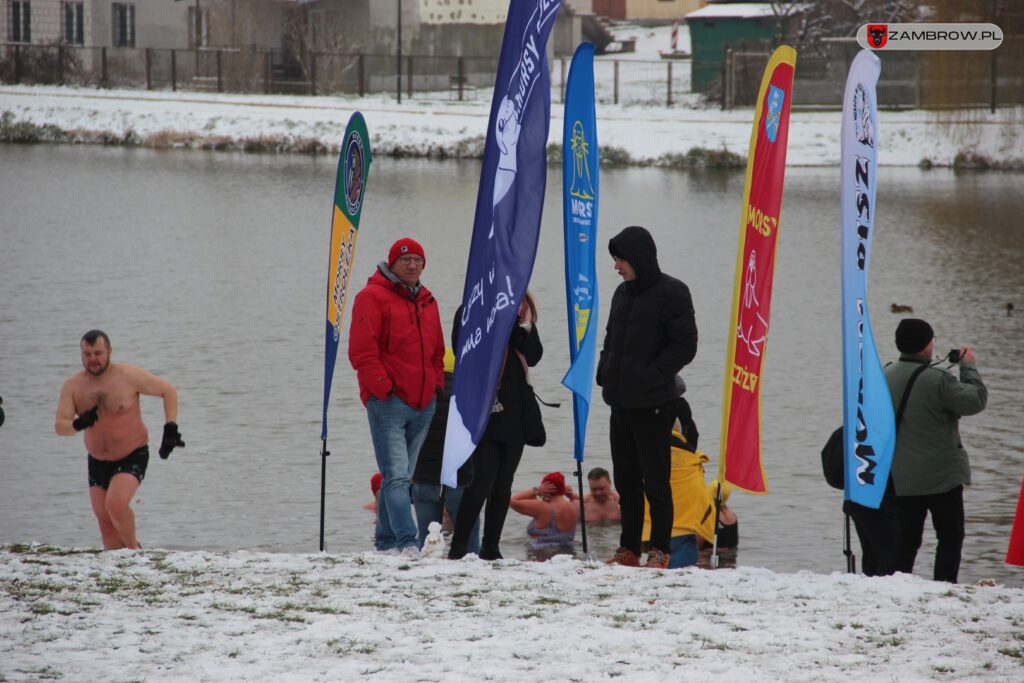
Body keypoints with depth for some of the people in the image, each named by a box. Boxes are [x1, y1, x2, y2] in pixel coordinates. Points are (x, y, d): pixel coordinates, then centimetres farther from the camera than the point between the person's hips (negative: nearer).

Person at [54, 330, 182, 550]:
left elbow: (168, 391, -4)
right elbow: (59, 426, -12)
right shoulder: (72, 386, -6)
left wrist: (170, 429, -13)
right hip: (97, 463, 5)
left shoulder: (129, 376, -15)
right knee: (104, 520, 6)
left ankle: (133, 548, -2)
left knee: (116, 505, -25)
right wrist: (78, 424, -35)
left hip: (132, 457, -5)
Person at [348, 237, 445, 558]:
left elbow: (437, 350, 28)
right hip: (388, 402, -7)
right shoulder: (373, 297, -4)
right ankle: (407, 542, -22)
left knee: (401, 476, 10)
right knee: (396, 476, -14)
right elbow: (362, 351, -10)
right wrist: (382, 388, -15)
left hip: (423, 405, 7)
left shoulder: (427, 301, 19)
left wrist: (437, 383, 15)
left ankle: (386, 541, 16)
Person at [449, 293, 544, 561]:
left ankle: (491, 548, 11)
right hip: (484, 410, -5)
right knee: (484, 479, -13)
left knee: (503, 483, 6)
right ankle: (458, 547, -8)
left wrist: (516, 325, -9)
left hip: (517, 408, 5)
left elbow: (534, 355, 2)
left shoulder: (523, 311, 14)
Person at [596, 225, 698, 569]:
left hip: (652, 404, -8)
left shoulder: (672, 293, -9)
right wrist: (604, 373, 8)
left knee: (655, 480, -3)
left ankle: (659, 550, 4)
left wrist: (650, 376, -17)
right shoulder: (623, 293, 14)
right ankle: (629, 549, 17)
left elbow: (684, 346, -13)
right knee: (626, 480, 11)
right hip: (620, 401, 8)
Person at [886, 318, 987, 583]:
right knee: (950, 536, 5)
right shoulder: (937, 380, -20)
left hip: (901, 478, 6)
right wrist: (969, 367, 1)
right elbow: (976, 400, -14)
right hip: (942, 476, -6)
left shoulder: (886, 376, 1)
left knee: (907, 537, 11)